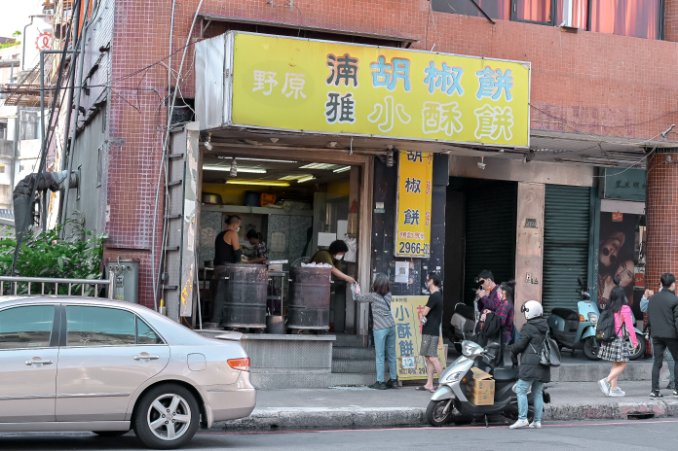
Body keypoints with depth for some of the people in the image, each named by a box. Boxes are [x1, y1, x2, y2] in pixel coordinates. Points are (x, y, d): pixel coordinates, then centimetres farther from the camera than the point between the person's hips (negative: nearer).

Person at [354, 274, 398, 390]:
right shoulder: (388, 294, 7)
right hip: (391, 327, 6)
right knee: (391, 354, 11)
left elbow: (357, 298, 4)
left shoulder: (373, 296, -8)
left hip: (380, 328, -6)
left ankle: (380, 382, -1)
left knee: (380, 355, -2)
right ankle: (393, 380, 17)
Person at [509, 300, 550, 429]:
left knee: (521, 390, -6)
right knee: (538, 392, 11)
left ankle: (522, 419, -14)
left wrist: (513, 352, 6)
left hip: (530, 365, -8)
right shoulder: (546, 328, 16)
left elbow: (520, 344, -11)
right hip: (543, 366, 8)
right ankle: (537, 421, 9)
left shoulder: (528, 328, -9)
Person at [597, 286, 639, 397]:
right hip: (619, 339, -7)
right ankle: (606, 381, -14)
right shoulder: (624, 309, -12)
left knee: (615, 364, 14)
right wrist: (634, 341, -5)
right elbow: (629, 326, -11)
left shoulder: (609, 309, 6)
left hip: (610, 339, 7)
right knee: (622, 364, 0)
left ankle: (614, 388, 15)